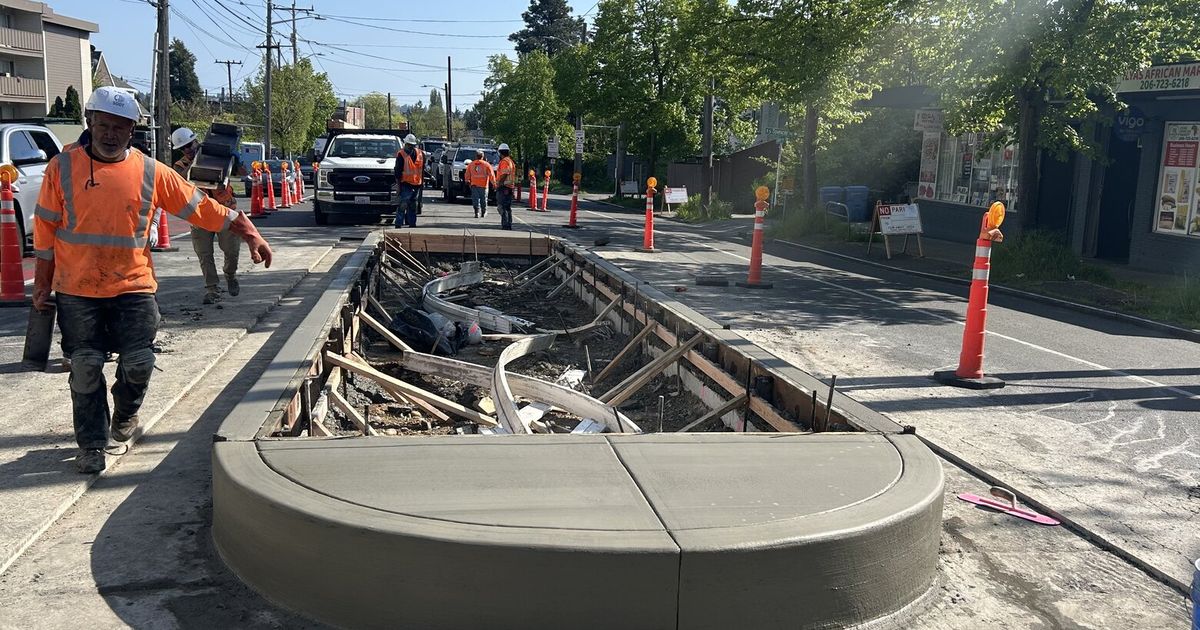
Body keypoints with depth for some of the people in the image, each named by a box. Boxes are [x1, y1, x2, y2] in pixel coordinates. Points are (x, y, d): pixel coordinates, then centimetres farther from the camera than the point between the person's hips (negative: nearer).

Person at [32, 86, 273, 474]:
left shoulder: (150, 172, 0)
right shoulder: (63, 167, -1)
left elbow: (201, 207, 0)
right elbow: (46, 229, 3)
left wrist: (249, 234, -5)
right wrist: (43, 285, 4)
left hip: (133, 286, 1)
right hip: (77, 291, 0)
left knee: (138, 362, 0)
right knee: (85, 368, 5)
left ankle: (125, 414, 32)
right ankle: (92, 445, 19)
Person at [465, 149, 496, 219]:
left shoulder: (471, 164, 4)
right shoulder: (486, 165, -1)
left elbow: (467, 174, 11)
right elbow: (491, 175, -2)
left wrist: (467, 181, 27)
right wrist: (494, 183, 7)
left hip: (474, 185, 1)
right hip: (484, 185, -1)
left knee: (475, 199, 0)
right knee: (484, 199, 11)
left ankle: (477, 212, -12)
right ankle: (484, 212, 19)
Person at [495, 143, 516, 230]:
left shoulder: (504, 162, -12)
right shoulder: (511, 161, 18)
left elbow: (504, 175, -21)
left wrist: (499, 184, -18)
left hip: (503, 187, -9)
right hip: (510, 187, 9)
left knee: (502, 207, -9)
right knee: (508, 207, 13)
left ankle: (505, 225, -13)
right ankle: (509, 224, 15)